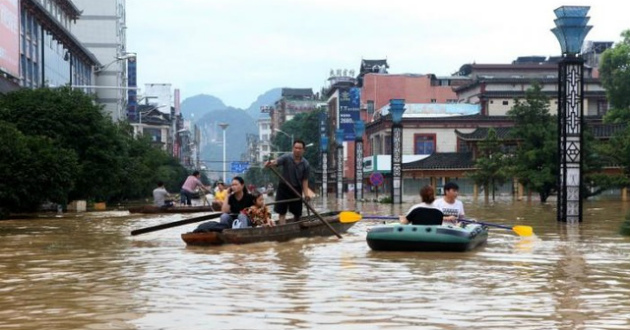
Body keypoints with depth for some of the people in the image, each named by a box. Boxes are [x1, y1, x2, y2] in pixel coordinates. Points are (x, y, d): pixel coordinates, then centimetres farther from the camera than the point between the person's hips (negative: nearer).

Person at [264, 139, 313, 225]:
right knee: (282, 212, -5)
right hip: (284, 187, -2)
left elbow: (305, 180, -1)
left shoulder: (305, 164, -5)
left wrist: (306, 194, -12)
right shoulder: (286, 158, -12)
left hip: (296, 189, 2)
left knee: (297, 213, 9)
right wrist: (270, 163, -55)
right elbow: (277, 161, -31)